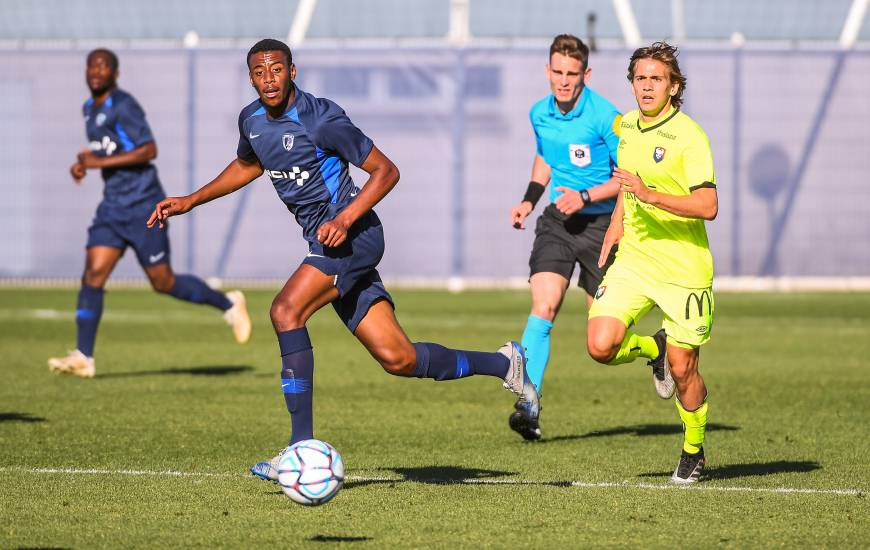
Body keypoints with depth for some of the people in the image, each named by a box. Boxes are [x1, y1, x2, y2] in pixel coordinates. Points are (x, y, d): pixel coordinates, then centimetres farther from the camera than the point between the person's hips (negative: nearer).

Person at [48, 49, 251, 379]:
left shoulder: (123, 107, -14)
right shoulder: (90, 110, 14)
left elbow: (149, 150, -21)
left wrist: (100, 162, -23)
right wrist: (83, 164, 10)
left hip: (142, 206, -8)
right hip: (112, 207, 8)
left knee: (163, 283, -1)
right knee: (93, 274, -7)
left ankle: (228, 305, 21)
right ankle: (83, 358, -11)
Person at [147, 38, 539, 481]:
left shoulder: (322, 120, -16)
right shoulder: (252, 120, 7)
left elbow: (386, 171, -11)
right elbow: (247, 166, 30)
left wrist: (345, 219, -23)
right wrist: (191, 201, 22)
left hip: (353, 235, -8)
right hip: (325, 245, 8)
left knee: (286, 311, -25)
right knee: (396, 358, 5)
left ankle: (302, 448, -22)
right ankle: (503, 364, 25)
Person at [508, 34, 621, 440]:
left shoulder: (605, 117, -15)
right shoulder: (540, 114, 3)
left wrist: (585, 197, -21)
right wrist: (529, 200, 10)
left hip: (599, 223, -3)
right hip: (556, 221, 3)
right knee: (543, 306, -18)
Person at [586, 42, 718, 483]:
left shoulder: (689, 136, -15)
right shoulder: (626, 126, 7)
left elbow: (708, 206, -24)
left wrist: (650, 195, -32)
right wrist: (613, 233, 22)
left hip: (683, 269, -5)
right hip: (633, 261, 5)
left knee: (682, 370, 1)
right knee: (601, 346, -14)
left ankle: (693, 452, 26)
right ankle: (654, 349, 20)